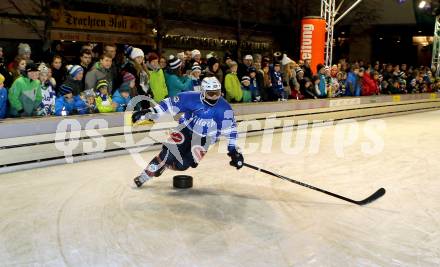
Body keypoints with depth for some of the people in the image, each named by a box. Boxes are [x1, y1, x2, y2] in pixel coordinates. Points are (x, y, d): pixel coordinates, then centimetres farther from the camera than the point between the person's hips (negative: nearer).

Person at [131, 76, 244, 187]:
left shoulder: (224, 108, -18)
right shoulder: (191, 98, -19)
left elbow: (230, 129, -13)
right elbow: (169, 104, -11)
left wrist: (234, 150, -15)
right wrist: (148, 112, -15)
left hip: (203, 139, 0)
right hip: (186, 130, 0)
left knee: (182, 165, -14)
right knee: (169, 153, -21)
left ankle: (164, 164, 19)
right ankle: (144, 175, -4)